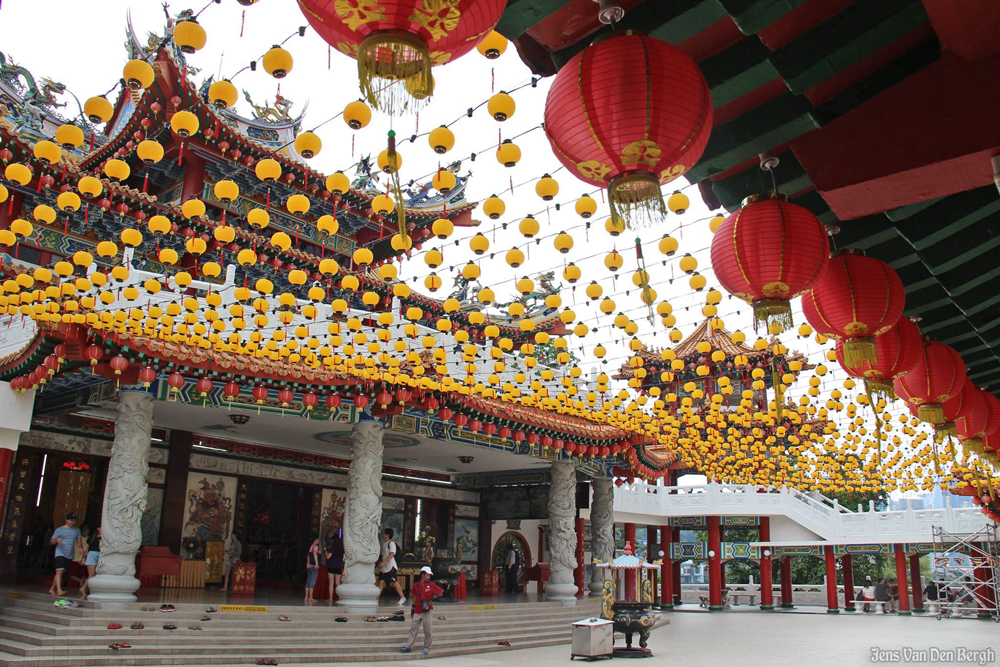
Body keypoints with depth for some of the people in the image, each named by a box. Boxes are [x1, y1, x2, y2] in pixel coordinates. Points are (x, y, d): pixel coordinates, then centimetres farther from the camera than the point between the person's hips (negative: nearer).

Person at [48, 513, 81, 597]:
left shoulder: (77, 530, 12)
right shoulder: (59, 530, 1)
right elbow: (52, 541, 1)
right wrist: (57, 539, -22)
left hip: (70, 555, 4)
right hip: (60, 553, -4)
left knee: (61, 573, 8)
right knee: (60, 571, -18)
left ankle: (52, 589, 20)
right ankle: (59, 590, -25)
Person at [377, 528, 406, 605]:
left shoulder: (391, 543, -12)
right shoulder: (384, 543, 14)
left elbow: (391, 554, -21)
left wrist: (383, 562, -27)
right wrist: (380, 563, 19)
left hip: (390, 566, -8)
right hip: (383, 567, 8)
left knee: (395, 582, -4)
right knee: (381, 582, 3)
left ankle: (402, 598, 4)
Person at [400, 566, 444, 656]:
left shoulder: (431, 585, -4)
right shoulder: (416, 585, 5)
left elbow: (441, 591, 0)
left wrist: (433, 597, -11)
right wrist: (413, 607, 15)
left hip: (426, 611, -3)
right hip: (417, 611, 3)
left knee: (427, 630, 1)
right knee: (413, 629, 5)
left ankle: (427, 648, 13)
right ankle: (409, 647, 11)